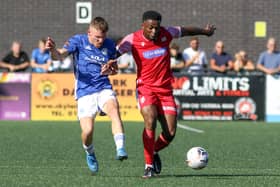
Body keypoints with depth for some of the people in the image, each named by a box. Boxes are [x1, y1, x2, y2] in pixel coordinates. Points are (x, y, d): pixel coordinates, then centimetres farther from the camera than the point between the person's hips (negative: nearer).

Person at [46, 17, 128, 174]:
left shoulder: (109, 45, 7)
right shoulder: (78, 41, -2)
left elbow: (115, 69, 21)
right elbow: (60, 55, -16)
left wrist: (111, 71, -3)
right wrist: (53, 49, -39)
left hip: (104, 89, 2)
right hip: (85, 92, -2)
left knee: (114, 109, -31)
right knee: (88, 130, -15)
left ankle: (121, 149, -39)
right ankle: (90, 154, 19)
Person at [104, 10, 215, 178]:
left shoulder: (167, 33, -3)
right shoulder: (133, 40, -11)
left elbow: (185, 31, 15)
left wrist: (204, 31, 31)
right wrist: (109, 65, -37)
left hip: (165, 89, 3)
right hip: (146, 88, -3)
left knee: (170, 133, -2)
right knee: (150, 122, -26)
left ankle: (154, 152, 30)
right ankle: (149, 165, -16)